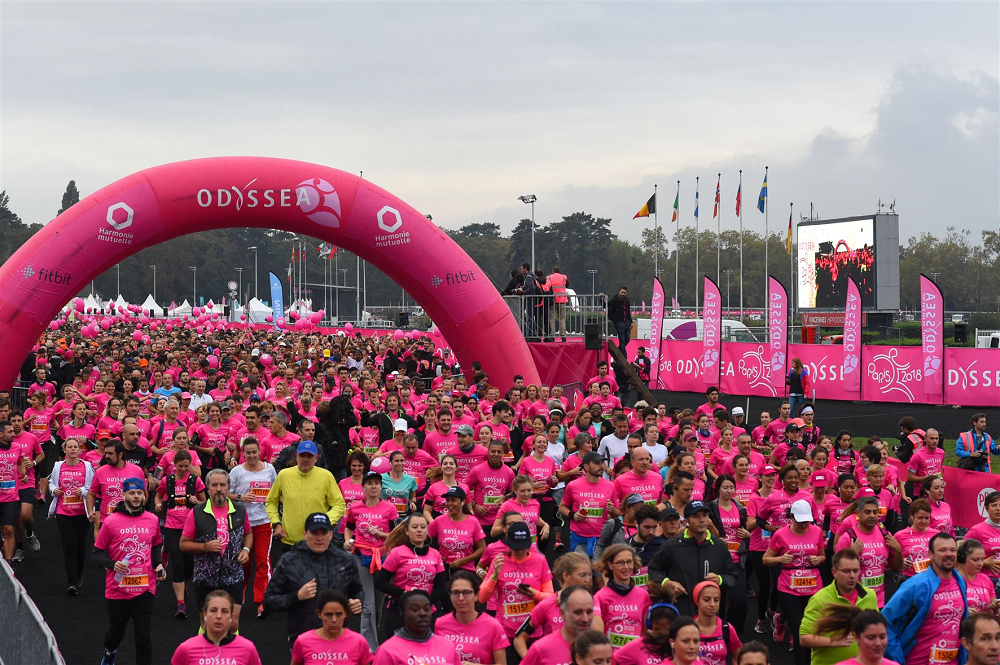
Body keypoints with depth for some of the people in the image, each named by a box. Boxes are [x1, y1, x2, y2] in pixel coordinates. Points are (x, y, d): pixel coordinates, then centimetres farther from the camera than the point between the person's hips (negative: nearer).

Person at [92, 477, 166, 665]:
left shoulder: (153, 520, 2)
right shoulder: (111, 522, -7)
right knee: (116, 632, 18)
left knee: (144, 637, -5)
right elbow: (97, 553, -1)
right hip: (117, 589, -1)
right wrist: (112, 564, -18)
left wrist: (158, 564, 3)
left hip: (145, 588, 1)